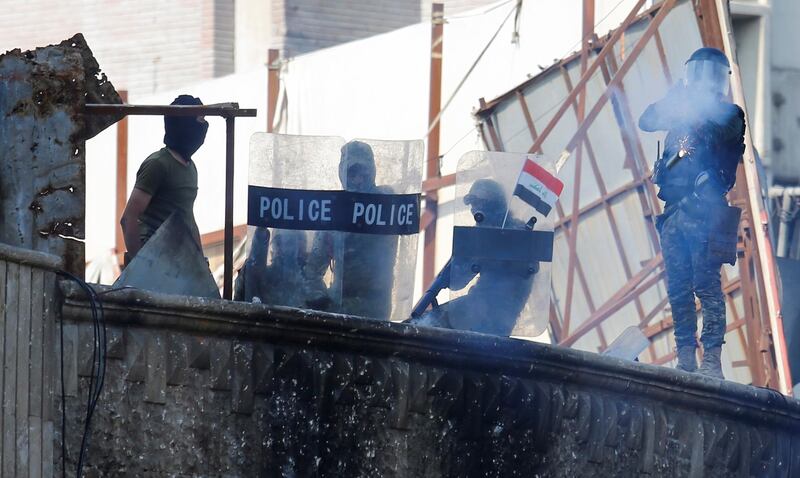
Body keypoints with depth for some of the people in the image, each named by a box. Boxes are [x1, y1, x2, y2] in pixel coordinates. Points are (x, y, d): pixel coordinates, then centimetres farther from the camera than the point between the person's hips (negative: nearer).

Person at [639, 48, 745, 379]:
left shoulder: (730, 114, 2)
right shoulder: (684, 110, 20)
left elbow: (717, 131, -19)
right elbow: (646, 122, 11)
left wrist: (694, 107, -12)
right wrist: (677, 95, 3)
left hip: (705, 212, -6)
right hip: (674, 212, 6)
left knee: (706, 285, -12)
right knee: (678, 288, 4)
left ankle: (711, 361, -13)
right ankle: (685, 358, 8)